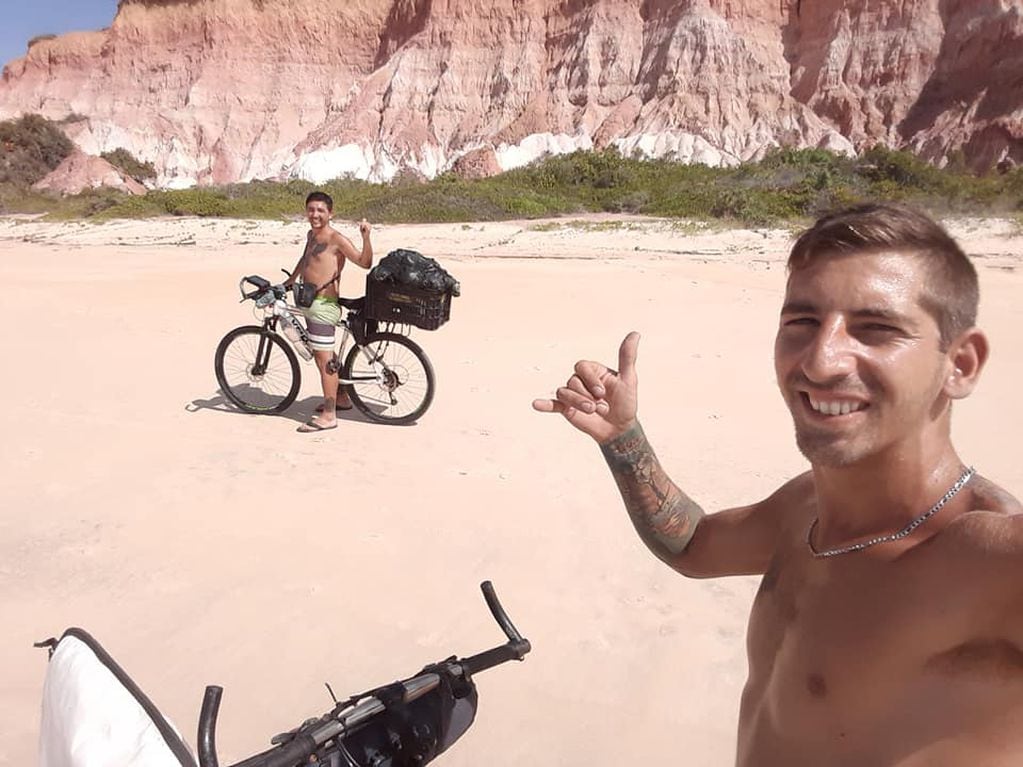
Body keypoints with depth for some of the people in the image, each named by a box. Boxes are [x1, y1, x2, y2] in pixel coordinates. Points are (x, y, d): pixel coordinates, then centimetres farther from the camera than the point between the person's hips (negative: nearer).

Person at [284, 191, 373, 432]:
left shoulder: (336, 239, -12)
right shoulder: (311, 235, 15)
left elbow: (365, 262, -20)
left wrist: (366, 237, -33)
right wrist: (291, 279, 37)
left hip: (324, 305, -10)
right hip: (311, 304, 10)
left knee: (324, 358, -7)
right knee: (321, 356, 19)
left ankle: (328, 416, -2)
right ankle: (341, 398, 35)